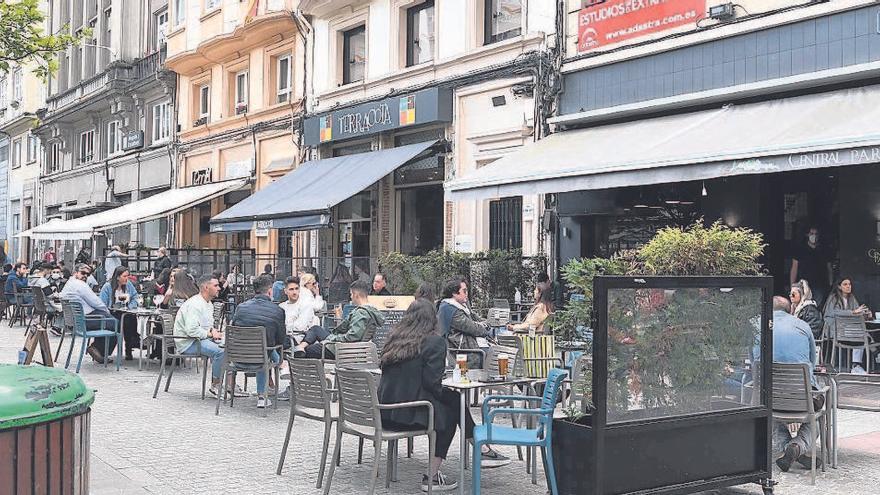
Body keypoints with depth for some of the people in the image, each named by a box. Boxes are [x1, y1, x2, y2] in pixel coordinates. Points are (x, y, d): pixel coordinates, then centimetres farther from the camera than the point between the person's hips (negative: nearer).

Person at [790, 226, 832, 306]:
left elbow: (829, 270, 13)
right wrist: (792, 287, -3)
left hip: (819, 287, 1)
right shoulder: (800, 250, 7)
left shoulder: (824, 251, 11)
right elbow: (794, 270, 5)